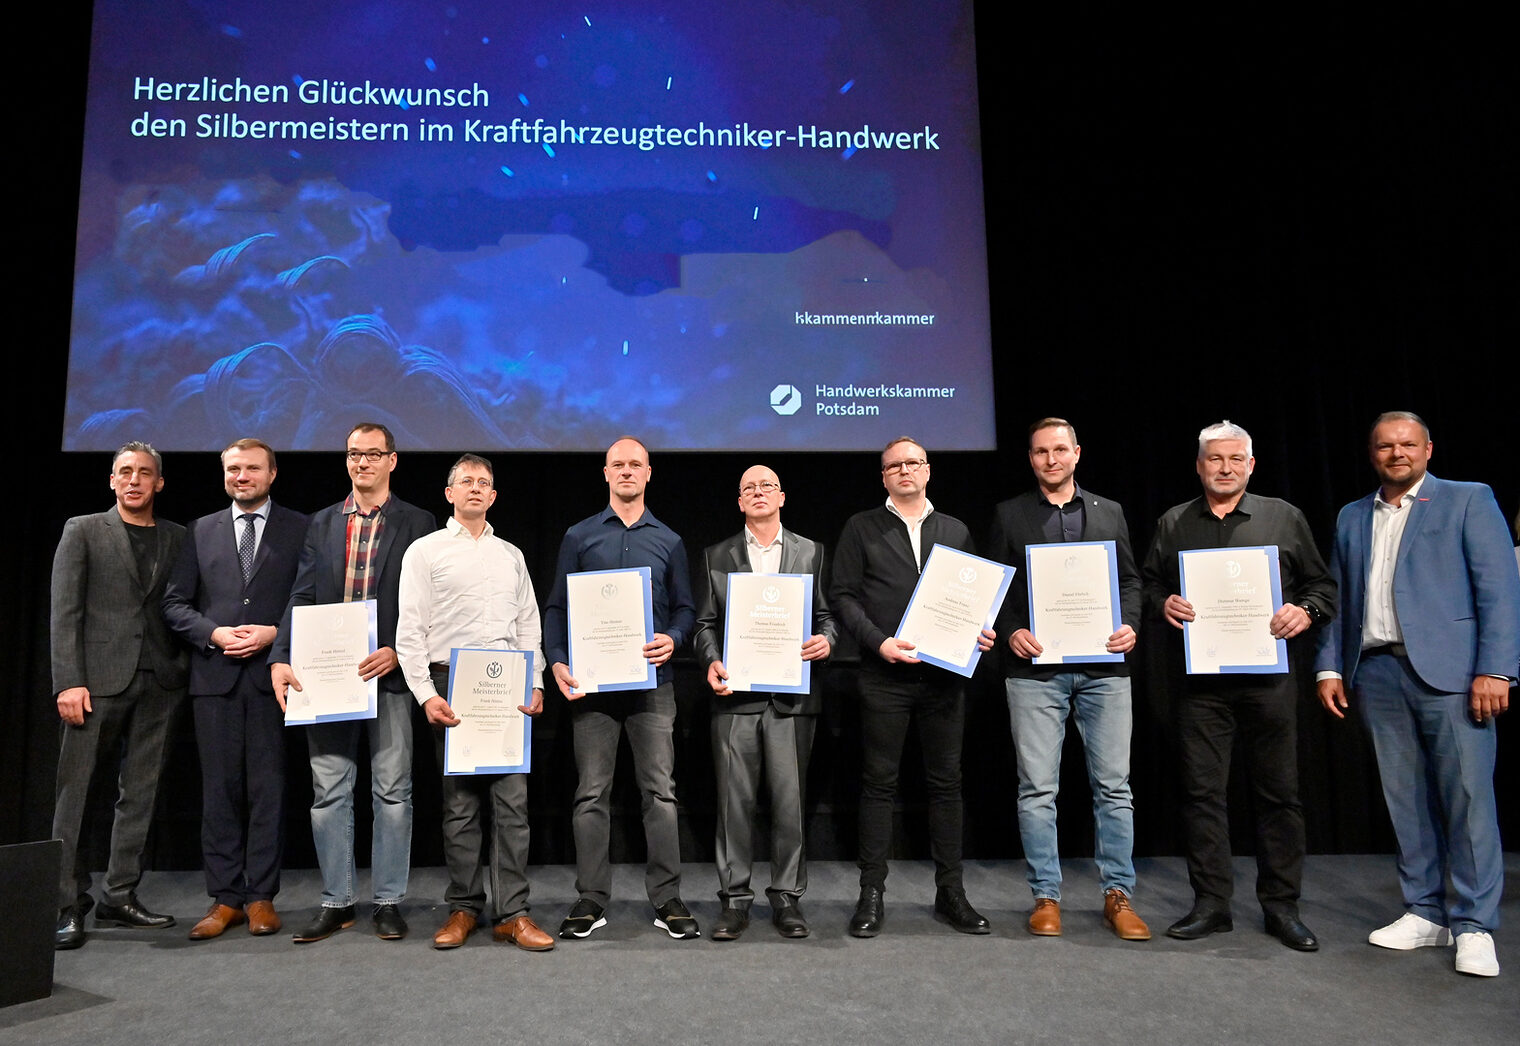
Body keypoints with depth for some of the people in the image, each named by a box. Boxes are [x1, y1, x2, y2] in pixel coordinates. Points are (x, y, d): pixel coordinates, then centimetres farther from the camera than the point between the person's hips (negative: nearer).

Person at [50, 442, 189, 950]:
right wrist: (69, 681, -10)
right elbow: (65, 611, -1)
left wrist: (185, 671, -2)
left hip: (158, 681, 3)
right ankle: (69, 904, 8)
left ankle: (120, 896, 15)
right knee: (74, 792, 0)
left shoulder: (177, 538, 13)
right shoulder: (83, 531, 6)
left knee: (140, 793, 6)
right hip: (98, 679, -3)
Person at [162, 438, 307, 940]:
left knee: (267, 786, 1)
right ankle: (225, 898, 13)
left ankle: (261, 896, 9)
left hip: (272, 673, -2)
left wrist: (275, 633, -12)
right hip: (214, 674, 3)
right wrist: (214, 634, -6)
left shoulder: (300, 529, 5)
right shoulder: (201, 531, 14)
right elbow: (175, 602, 10)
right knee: (219, 788, 5)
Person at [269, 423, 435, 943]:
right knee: (329, 791, 8)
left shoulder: (417, 524, 3)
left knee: (392, 791, 4)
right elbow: (302, 599, 7)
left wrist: (397, 652, -16)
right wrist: (280, 659, -6)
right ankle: (336, 903, 19)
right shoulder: (322, 524, 13)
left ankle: (388, 901, 15)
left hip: (389, 672, -3)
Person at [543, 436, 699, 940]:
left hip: (652, 681, 0)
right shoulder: (579, 537, 9)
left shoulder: (668, 541, 12)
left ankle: (666, 898, 9)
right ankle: (591, 899, 13)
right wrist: (558, 662, -7)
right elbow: (557, 607, 7)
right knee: (592, 793, 3)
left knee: (660, 790, 1)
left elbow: (685, 609, 11)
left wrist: (672, 639, -11)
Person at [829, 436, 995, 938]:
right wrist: (878, 641, -12)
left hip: (945, 673, 3)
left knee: (946, 782, 8)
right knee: (879, 782, 2)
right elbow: (843, 594, 0)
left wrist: (980, 631, -4)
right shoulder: (862, 528, 6)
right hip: (884, 675, -3)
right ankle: (872, 893, 11)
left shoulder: (955, 530, 15)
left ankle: (950, 892, 19)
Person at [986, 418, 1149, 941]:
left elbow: (1130, 580, 13)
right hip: (1034, 667, -1)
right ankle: (1046, 896, 13)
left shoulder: (1109, 513, 14)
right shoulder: (1009, 515, 8)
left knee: (1114, 785, 5)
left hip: (1104, 667, 2)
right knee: (1037, 788, 2)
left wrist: (1129, 625, -5)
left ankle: (1118, 895, 17)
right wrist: (1012, 631, -10)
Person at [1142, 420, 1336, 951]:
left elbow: (1322, 584, 11)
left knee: (1278, 791, 5)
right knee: (1202, 790, 3)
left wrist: (1305, 611, -9)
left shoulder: (1284, 517, 9)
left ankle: (1281, 906, 18)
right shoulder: (1173, 524, 12)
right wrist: (1164, 604, -7)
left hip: (1270, 677, 0)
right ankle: (1211, 904, 14)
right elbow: (1148, 585, 14)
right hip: (1199, 681, 1)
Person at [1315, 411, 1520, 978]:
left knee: (1467, 797, -4)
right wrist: (1329, 667, 8)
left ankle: (1473, 926, 6)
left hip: (1448, 671, -4)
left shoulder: (1468, 501, 4)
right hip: (1377, 673, 4)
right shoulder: (1352, 517, 17)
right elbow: (1337, 598, 17)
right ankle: (1425, 913, 18)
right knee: (1405, 799, 8)